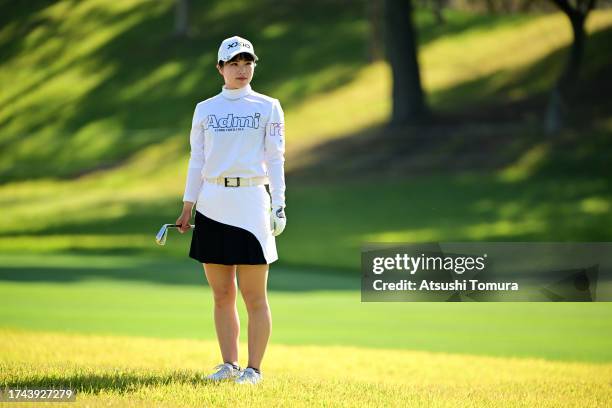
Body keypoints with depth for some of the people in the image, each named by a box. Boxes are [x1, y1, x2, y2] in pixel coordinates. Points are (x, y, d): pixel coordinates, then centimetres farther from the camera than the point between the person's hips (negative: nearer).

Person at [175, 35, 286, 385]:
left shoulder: (268, 107, 4)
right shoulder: (205, 109, 12)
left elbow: (276, 160, 2)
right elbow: (197, 161, 13)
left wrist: (279, 206, -7)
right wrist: (187, 208, 9)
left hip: (250, 202, -3)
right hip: (212, 205, 3)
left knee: (255, 296, -4)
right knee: (222, 295, 6)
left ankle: (254, 369, 0)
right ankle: (229, 365, 13)